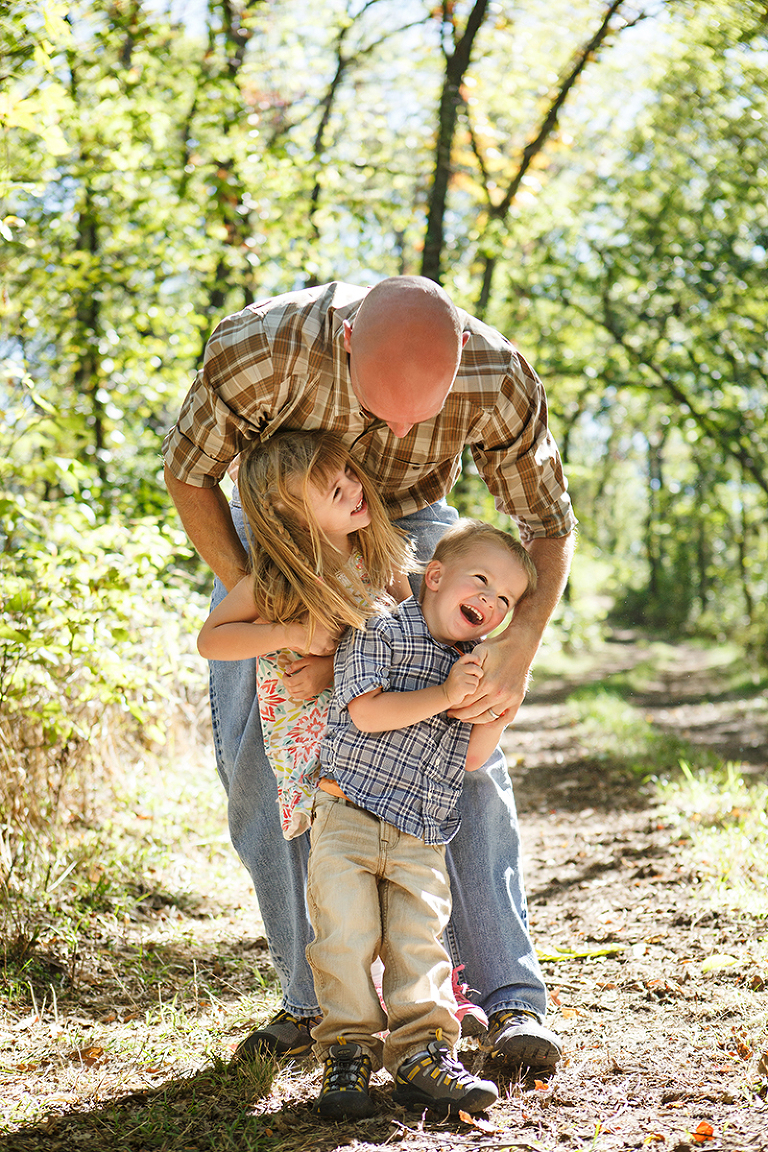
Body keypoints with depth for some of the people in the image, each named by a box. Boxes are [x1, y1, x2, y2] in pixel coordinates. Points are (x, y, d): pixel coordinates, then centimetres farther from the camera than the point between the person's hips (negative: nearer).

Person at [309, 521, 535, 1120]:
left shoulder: (477, 663, 15)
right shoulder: (379, 631, -4)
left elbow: (472, 756, 11)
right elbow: (366, 712, -16)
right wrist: (444, 695, -18)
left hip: (421, 839, 5)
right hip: (347, 821, -4)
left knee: (418, 941, -5)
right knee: (346, 937, -9)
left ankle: (423, 1052, -1)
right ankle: (348, 1052, 0)